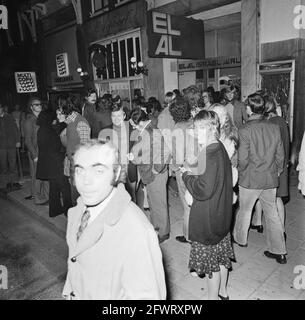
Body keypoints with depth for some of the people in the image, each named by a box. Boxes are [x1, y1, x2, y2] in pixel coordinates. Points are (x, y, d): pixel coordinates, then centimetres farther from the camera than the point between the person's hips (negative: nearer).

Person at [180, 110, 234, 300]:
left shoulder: (213, 153, -25)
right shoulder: (220, 148, 4)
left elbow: (204, 189, -28)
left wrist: (187, 175, -14)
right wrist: (192, 176, 3)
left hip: (209, 219, -9)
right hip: (222, 214, 10)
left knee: (211, 261, 9)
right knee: (221, 257, 24)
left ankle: (213, 296, 28)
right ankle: (223, 292, 43)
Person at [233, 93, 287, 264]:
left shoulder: (245, 130, -17)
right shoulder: (275, 127, -3)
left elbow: (243, 159, -17)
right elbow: (281, 155, 2)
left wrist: (241, 172, 2)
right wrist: (277, 171, 17)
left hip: (250, 179, -4)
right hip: (271, 179, 4)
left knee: (244, 210, 17)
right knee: (272, 213, 13)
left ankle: (240, 238, 39)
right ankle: (279, 252, 22)